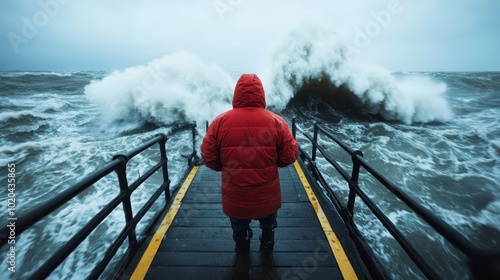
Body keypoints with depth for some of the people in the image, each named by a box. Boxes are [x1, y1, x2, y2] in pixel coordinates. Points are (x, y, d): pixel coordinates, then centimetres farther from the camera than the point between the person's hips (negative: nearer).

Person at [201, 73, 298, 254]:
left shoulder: (220, 122, -12)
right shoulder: (276, 121, -12)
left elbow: (209, 158, -9)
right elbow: (290, 156, -9)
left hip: (235, 196, 0)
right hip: (267, 195, 1)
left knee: (239, 229, 27)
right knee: (268, 227, 30)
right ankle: (267, 250, 54)